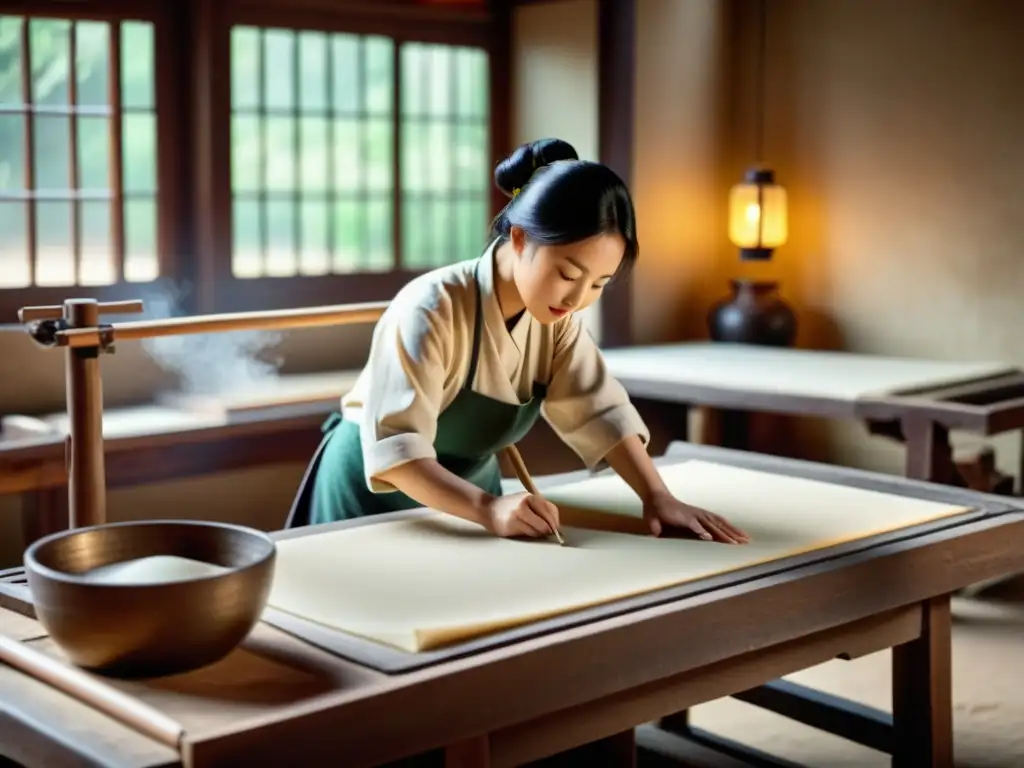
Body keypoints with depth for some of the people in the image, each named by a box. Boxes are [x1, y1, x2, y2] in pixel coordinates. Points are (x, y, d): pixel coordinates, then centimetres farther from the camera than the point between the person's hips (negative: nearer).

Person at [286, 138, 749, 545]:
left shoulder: (556, 316, -11)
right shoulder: (431, 310, -31)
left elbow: (597, 410, -13)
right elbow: (394, 447, -37)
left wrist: (657, 497, -28)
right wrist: (488, 509, -50)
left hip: (469, 490, 5)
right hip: (375, 496, -5)